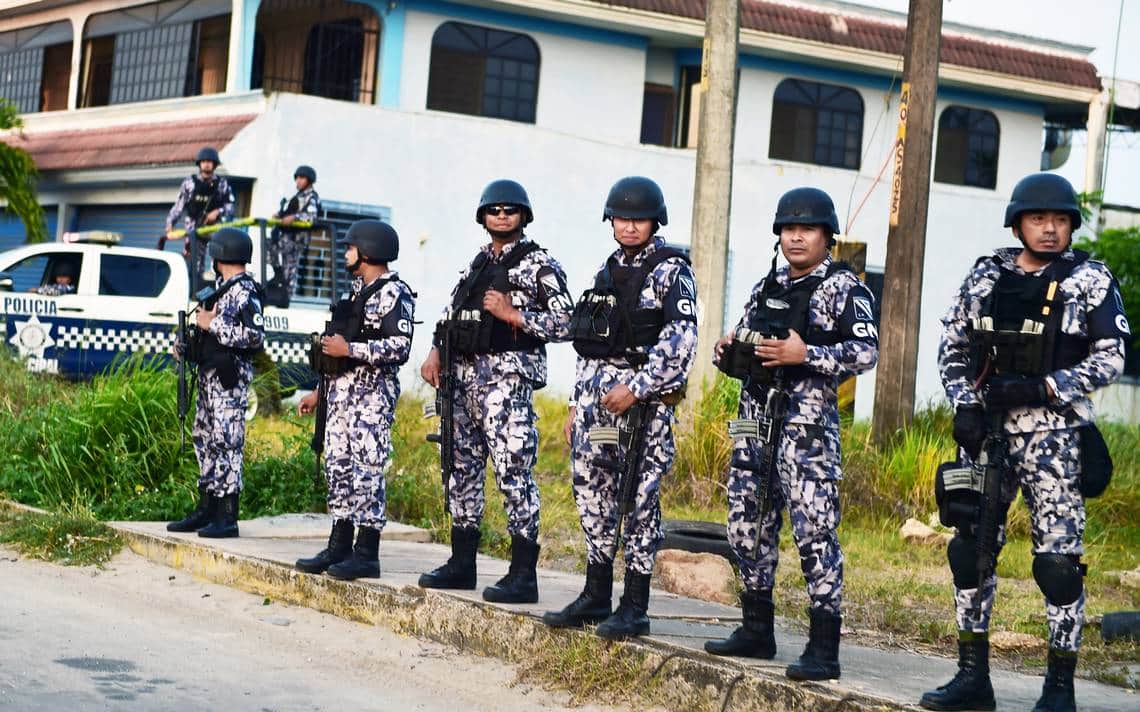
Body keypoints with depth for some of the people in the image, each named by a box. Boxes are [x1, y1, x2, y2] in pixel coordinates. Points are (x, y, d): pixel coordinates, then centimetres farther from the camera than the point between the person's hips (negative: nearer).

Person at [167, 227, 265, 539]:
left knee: (226, 443, -10)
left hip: (229, 378, -10)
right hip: (209, 374, 10)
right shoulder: (222, 288, 18)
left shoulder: (245, 291, -12)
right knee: (204, 440, 12)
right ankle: (206, 510, 19)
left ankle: (227, 518, -9)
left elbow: (254, 336, -21)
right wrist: (187, 349, 15)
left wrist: (212, 324, -17)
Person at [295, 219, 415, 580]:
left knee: (367, 470, -9)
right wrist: (319, 391, 23)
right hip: (340, 390, 9)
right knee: (338, 466, 9)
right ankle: (339, 547, 15)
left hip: (372, 392, -9)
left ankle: (367, 553, -7)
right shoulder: (357, 291, 20)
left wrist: (349, 349, -21)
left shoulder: (394, 293, -9)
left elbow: (400, 347, -19)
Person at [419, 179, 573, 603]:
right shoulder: (478, 263, 20)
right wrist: (436, 352, 8)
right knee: (462, 466, 11)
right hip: (464, 374, 8)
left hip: (509, 375, -8)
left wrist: (513, 315, -15)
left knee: (513, 469, -11)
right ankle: (461, 564, 20)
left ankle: (523, 576, -10)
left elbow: (565, 323, -8)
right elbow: (450, 313, 23)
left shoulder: (539, 265, -1)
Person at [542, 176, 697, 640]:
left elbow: (680, 340, -16)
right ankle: (596, 597, 18)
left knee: (639, 498, -4)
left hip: (642, 396, -7)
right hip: (596, 392, 7)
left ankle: (635, 608, 1)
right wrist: (577, 404, 18)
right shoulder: (609, 271, 17)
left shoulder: (670, 271, -5)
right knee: (593, 492, 9)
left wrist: (637, 388, -20)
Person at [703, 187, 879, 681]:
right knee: (748, 524, 11)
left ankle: (824, 649, -7)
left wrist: (804, 354, -21)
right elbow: (743, 354, 24)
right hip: (755, 414, 7)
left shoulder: (845, 288, -2)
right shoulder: (766, 287, 18)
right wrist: (727, 352, 2)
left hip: (808, 421, -7)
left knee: (814, 530, -10)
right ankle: (757, 630, 24)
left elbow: (866, 352, -13)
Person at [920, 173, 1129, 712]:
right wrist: (964, 406, -2)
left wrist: (1042, 388, -14)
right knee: (969, 550, 6)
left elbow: (1110, 359, -4)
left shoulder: (1089, 281, 0)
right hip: (987, 429, 4)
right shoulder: (986, 278, 9)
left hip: (1054, 432, -4)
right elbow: (952, 349, 13)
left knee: (1058, 559, -6)